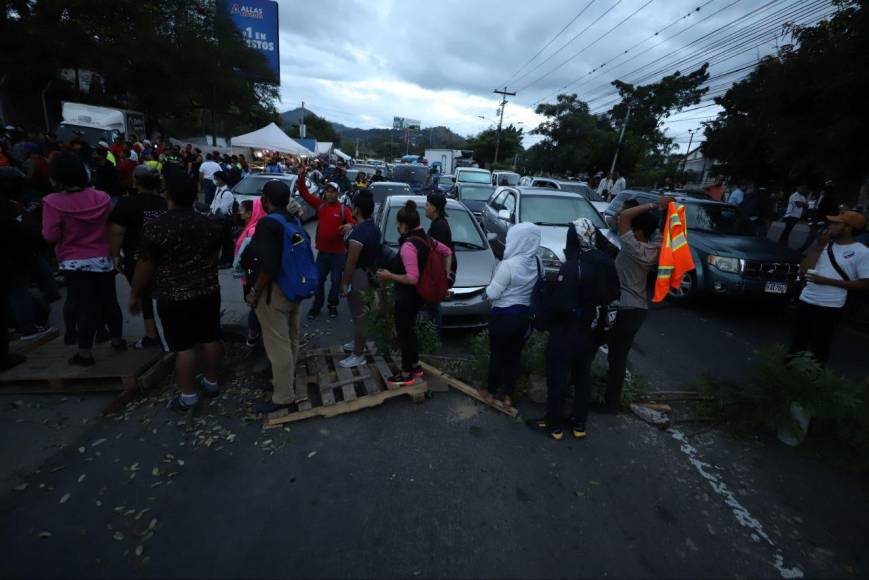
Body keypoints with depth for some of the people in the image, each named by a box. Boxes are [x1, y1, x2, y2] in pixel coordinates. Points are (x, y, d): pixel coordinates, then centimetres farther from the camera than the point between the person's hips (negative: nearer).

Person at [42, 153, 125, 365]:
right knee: (109, 301, 15)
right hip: (103, 260, 3)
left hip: (74, 263, -3)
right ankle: (117, 339, 28)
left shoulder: (53, 202, -14)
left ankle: (85, 353, 11)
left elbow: (50, 236, -13)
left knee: (84, 306, 3)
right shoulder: (102, 197, -4)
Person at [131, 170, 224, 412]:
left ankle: (188, 396, 16)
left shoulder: (155, 226, -16)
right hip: (209, 291, 5)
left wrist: (135, 295, 2)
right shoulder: (209, 224, 0)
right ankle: (211, 382, 30)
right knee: (210, 339, 14)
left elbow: (145, 267, -11)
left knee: (184, 346, 4)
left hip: (174, 297, -5)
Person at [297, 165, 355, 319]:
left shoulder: (343, 209, -6)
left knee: (336, 281, 8)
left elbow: (353, 221, -17)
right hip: (322, 250, 3)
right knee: (319, 280, 11)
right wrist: (301, 176, -10)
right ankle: (316, 307, 25)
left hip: (338, 252, -2)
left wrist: (350, 225, -41)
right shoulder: (320, 205, 3)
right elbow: (304, 193, 4)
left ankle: (333, 306, 27)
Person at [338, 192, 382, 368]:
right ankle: (358, 343, 40)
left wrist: (344, 283, -15)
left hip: (359, 276, -10)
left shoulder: (358, 232, -24)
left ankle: (358, 355, 10)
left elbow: (351, 261, -22)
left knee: (358, 315, -1)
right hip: (370, 274, 10)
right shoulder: (374, 228, 6)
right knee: (360, 313, 23)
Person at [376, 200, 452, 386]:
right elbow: (447, 252, 16)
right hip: (417, 295, 9)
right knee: (409, 330, 23)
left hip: (407, 297, -9)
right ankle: (415, 366, 37)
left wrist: (389, 276, -17)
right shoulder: (426, 239, 3)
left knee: (404, 333, 6)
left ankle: (406, 375, 20)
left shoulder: (408, 246, -25)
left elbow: (412, 278, -28)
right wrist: (445, 274, 16)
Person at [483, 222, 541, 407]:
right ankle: (508, 394, 28)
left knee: (497, 354, 11)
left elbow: (492, 294, -18)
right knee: (514, 354, 16)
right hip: (525, 314, 6)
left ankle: (491, 392, 26)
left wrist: (489, 287, 3)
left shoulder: (508, 265, -23)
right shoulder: (537, 263, -1)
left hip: (504, 315, -6)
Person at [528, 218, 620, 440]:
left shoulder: (572, 267, -25)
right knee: (583, 377, 20)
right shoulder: (606, 263, -2)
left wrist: (551, 290, -9)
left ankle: (554, 425, 24)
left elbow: (561, 305, -27)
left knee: (558, 379, 9)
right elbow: (613, 295, 7)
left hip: (567, 334, -7)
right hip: (592, 334, 7)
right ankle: (579, 424, 34)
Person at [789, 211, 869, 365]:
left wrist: (827, 281, -14)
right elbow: (805, 269, -1)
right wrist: (820, 247, -6)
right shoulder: (827, 244, 7)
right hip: (806, 301, 5)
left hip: (831, 307, -4)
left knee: (820, 345, 8)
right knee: (798, 341, 16)